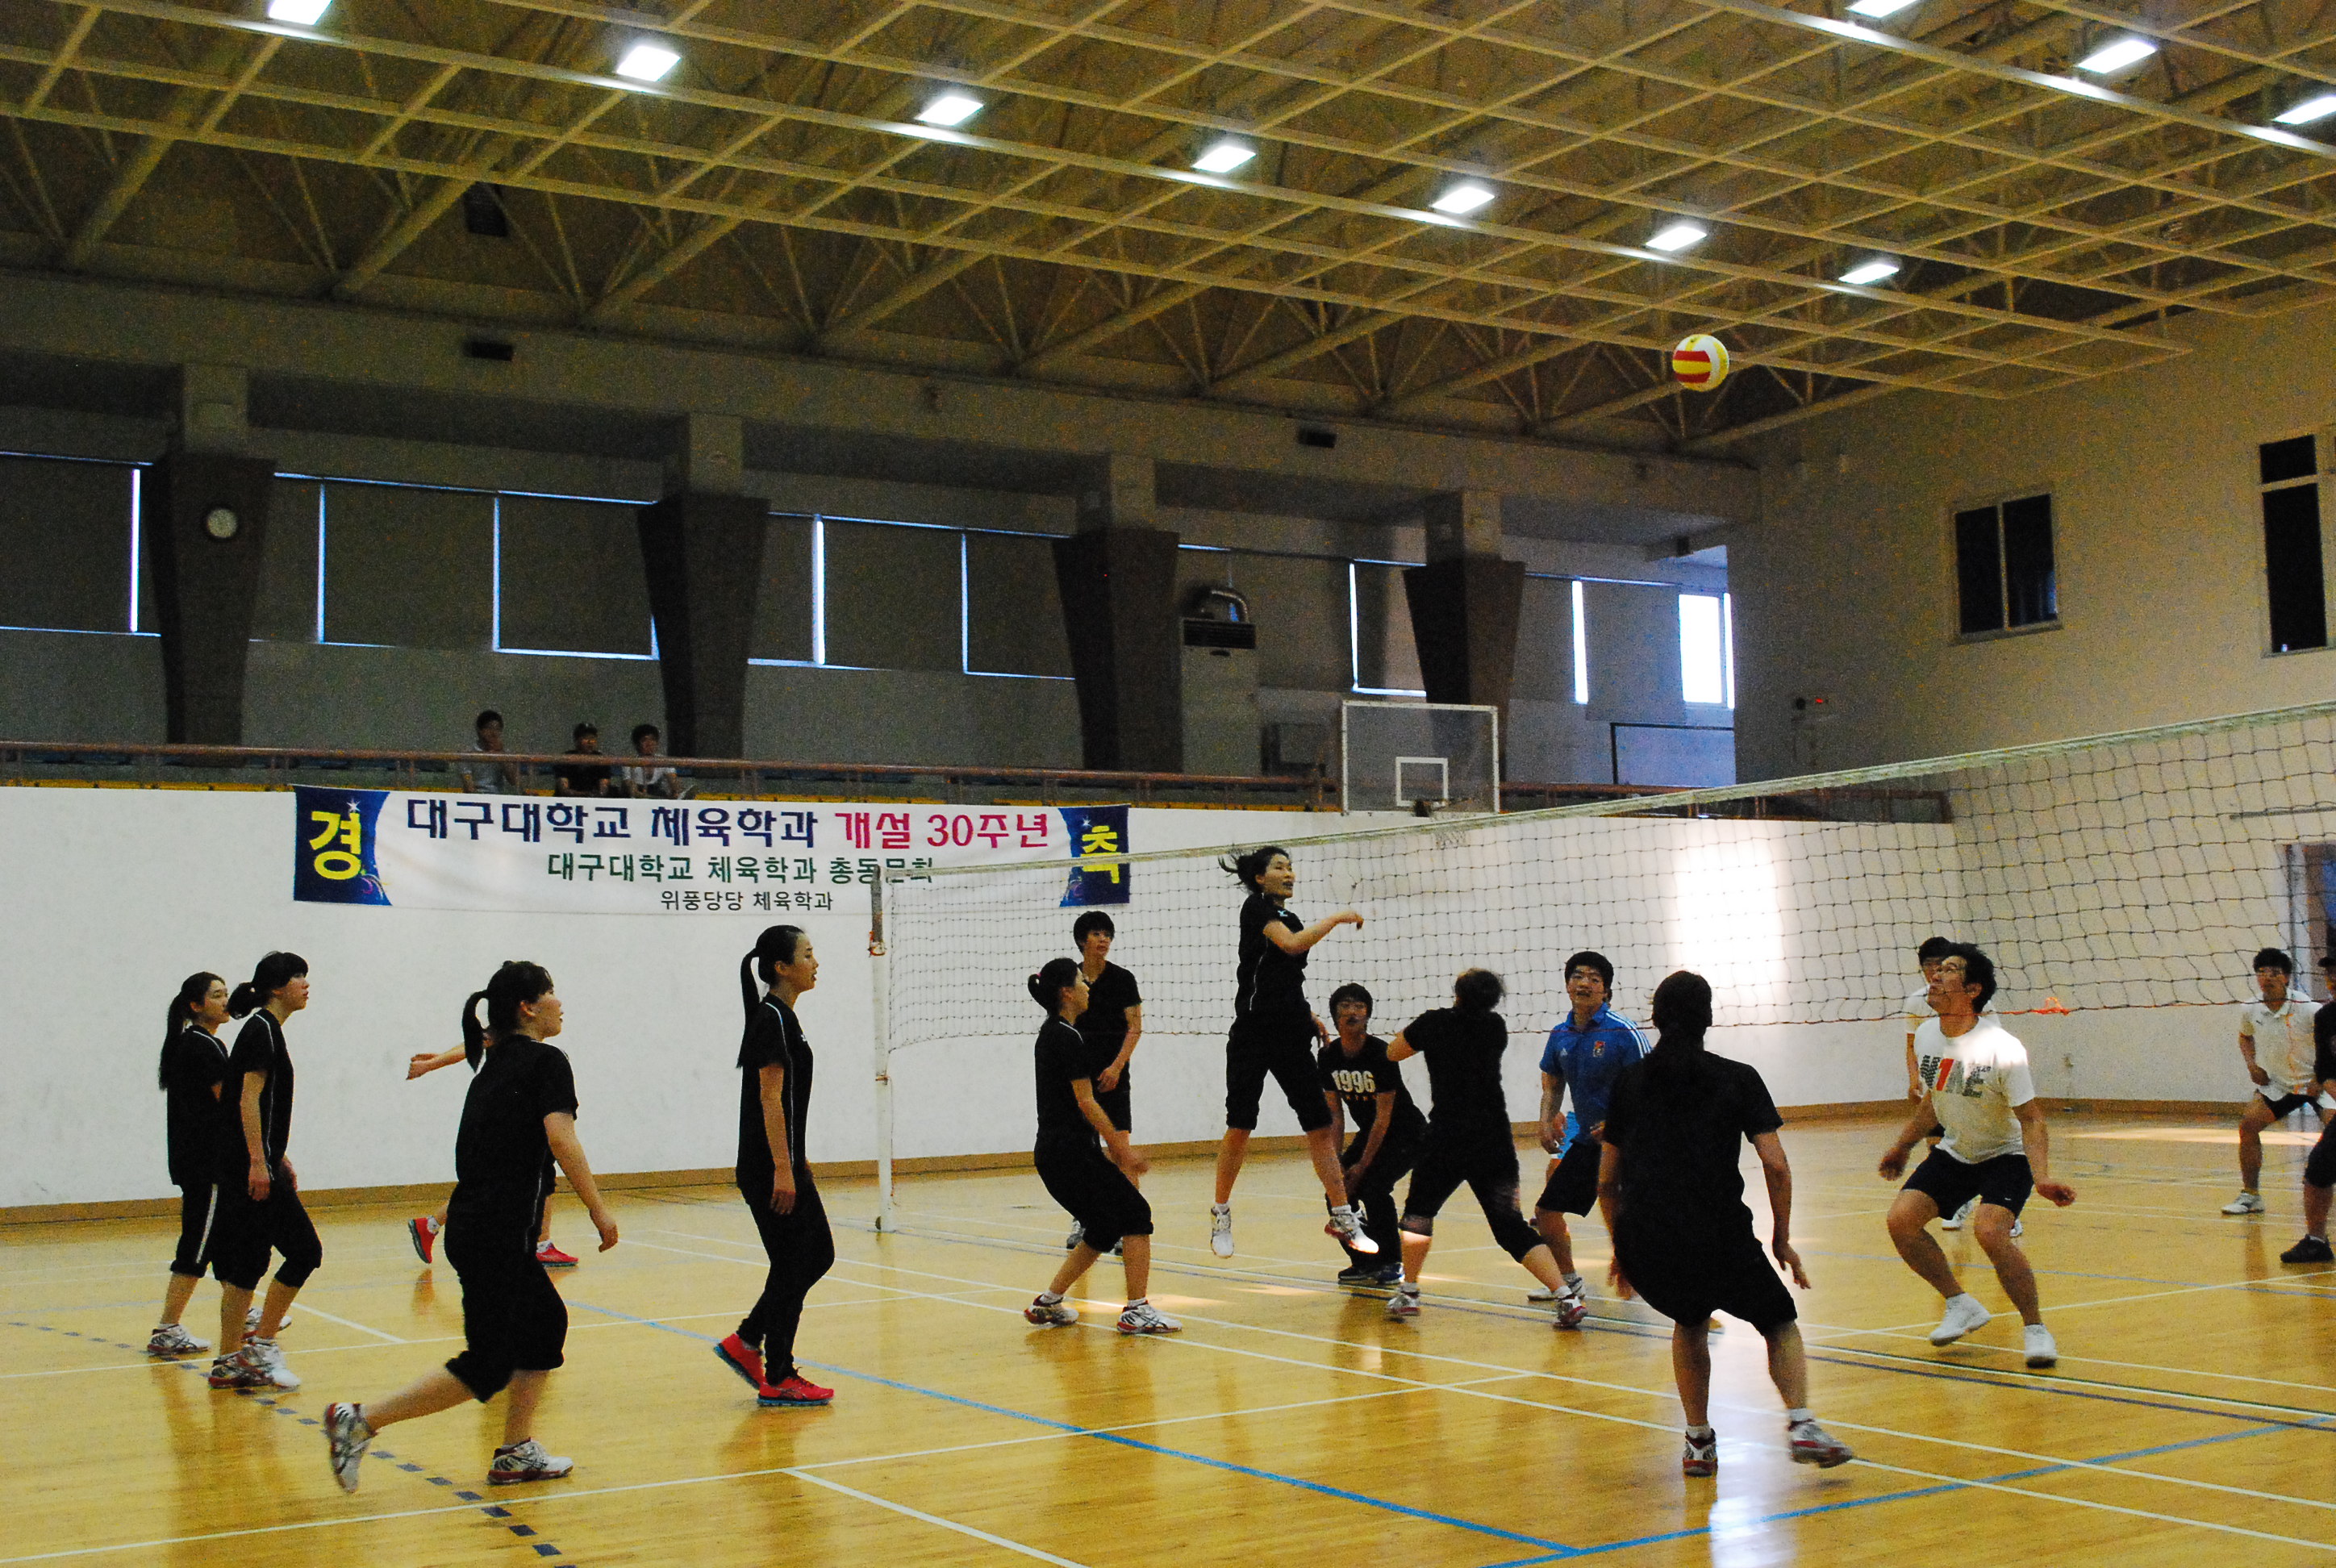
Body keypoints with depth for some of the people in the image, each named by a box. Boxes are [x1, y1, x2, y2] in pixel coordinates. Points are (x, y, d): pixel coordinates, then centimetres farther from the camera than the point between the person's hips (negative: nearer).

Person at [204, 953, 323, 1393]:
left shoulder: (266, 1030, 18)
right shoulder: (263, 1030, -12)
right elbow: (249, 1099, -18)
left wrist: (280, 1158, 26)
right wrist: (259, 1162, -22)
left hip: (256, 1164, 10)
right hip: (253, 1164, -10)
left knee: (245, 1264, 9)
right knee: (304, 1250, -7)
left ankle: (230, 1363, 12)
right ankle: (260, 1342, -2)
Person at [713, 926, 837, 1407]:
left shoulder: (781, 1016, 14)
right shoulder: (772, 1018, -16)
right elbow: (771, 1099, -20)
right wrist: (782, 1170, -23)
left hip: (785, 1163, 10)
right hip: (769, 1168, -10)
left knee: (819, 1253, 14)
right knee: (792, 1264, -3)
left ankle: (746, 1343, 20)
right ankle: (778, 1380, 6)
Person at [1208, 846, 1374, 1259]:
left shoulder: (1286, 917, 18)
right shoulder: (1256, 907, -5)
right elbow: (1292, 944, -22)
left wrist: (1310, 1016, 17)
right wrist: (1337, 918, -13)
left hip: (1292, 1038, 7)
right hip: (1253, 1034, -7)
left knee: (1320, 1124, 1)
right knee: (1239, 1126, -3)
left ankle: (1342, 1217, 5)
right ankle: (1221, 1215, 12)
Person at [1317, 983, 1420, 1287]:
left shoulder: (1380, 1053, -23)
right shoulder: (1329, 1057, -6)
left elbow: (1384, 1116, -21)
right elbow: (1336, 1114, 1)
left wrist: (1362, 1165, -20)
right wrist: (1334, 1159, -10)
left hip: (1407, 1134, -6)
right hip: (1369, 1134, 6)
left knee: (1373, 1187, -26)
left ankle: (1391, 1263, -7)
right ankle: (1364, 1262, 12)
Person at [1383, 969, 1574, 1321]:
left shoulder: (1435, 1023, -3)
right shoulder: (1496, 1026, 6)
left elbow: (1392, 1053, 13)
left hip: (1447, 1137, -3)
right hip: (1496, 1140, 3)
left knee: (1419, 1210, 19)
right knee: (1510, 1226, 2)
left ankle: (1408, 1292, 16)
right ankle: (1565, 1294, -12)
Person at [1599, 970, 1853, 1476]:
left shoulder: (1629, 1080, 14)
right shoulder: (1738, 1078, 8)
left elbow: (1606, 1182, 15)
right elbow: (1776, 1165, -1)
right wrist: (1782, 1239, 10)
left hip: (1643, 1245, 3)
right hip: (1719, 1240, -3)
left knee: (1691, 1320, 31)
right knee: (1780, 1323, 20)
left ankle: (1699, 1441, 24)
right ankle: (1801, 1424, -3)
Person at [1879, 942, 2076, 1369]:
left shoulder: (2003, 1049, -24)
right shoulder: (1926, 1035, -5)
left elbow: (2032, 1119, -23)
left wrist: (2041, 1177, -37)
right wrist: (1901, 1148, 20)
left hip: (2005, 1157, -6)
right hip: (1953, 1154, 6)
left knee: (1989, 1230, -30)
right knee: (1901, 1219, -12)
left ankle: (2035, 1328, -9)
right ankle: (1962, 1305, 8)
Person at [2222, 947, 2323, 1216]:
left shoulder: (2308, 1010, -21)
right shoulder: (2250, 1009, -6)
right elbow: (2245, 1036, 16)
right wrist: (2252, 1065, 1)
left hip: (2315, 1083, -4)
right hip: (2277, 1083, 4)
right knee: (2248, 1124, -10)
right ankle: (2251, 1196, 1)